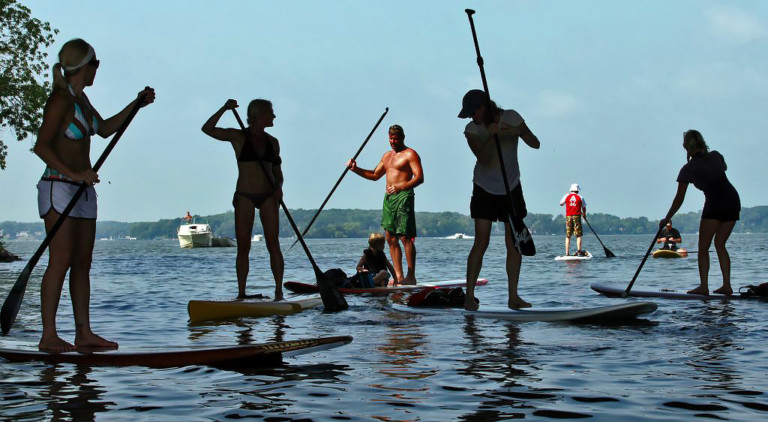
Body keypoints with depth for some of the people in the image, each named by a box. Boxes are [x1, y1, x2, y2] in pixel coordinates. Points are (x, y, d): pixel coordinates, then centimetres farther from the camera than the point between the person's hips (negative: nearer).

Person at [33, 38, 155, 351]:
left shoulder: (80, 98, 14)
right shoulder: (61, 99, -12)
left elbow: (105, 129, 30)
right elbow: (41, 146, -20)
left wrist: (136, 105, 24)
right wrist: (73, 173, -28)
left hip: (83, 190, 9)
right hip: (59, 188, -9)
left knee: (83, 262, 7)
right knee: (61, 261, -12)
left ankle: (84, 332, 10)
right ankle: (48, 336, -10)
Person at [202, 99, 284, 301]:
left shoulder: (273, 142, 11)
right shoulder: (238, 137, 0)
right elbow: (207, 129, -10)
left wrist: (278, 187, -4)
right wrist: (224, 109, -20)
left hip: (268, 197, 3)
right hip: (245, 196, -2)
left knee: (273, 244, -5)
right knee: (243, 247, -1)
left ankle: (279, 291, -4)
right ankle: (241, 293, 3)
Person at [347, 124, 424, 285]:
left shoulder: (410, 154, -3)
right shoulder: (387, 156, 22)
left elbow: (419, 177, -14)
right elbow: (375, 175, 31)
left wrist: (401, 187, -28)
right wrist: (356, 169, 18)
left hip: (403, 197, -8)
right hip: (388, 198, 8)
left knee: (405, 237, -12)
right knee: (391, 238, 5)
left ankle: (411, 276, -11)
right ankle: (398, 276, 8)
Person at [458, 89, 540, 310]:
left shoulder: (511, 118, -8)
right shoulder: (472, 129, -9)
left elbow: (535, 144, -16)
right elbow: (483, 157, -24)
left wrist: (516, 131, -33)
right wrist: (491, 136, -37)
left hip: (511, 189, 1)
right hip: (484, 190, -1)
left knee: (514, 244, 0)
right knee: (481, 242, -10)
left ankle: (513, 297, 6)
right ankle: (469, 296, -7)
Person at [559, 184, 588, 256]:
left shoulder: (566, 196, 5)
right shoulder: (580, 198, 1)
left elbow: (561, 204, 20)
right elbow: (584, 208, 7)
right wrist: (584, 214, 29)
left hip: (568, 217, 2)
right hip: (577, 217, -2)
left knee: (568, 236, 7)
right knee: (579, 235, 0)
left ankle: (567, 253, 3)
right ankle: (579, 251, -9)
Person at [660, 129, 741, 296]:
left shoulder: (688, 169, -2)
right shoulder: (716, 156, 12)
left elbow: (679, 199, -1)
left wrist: (666, 219, 7)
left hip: (715, 204, -6)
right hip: (734, 201, 6)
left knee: (703, 247, 2)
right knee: (720, 244, 14)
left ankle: (704, 286, -7)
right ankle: (727, 285, 8)